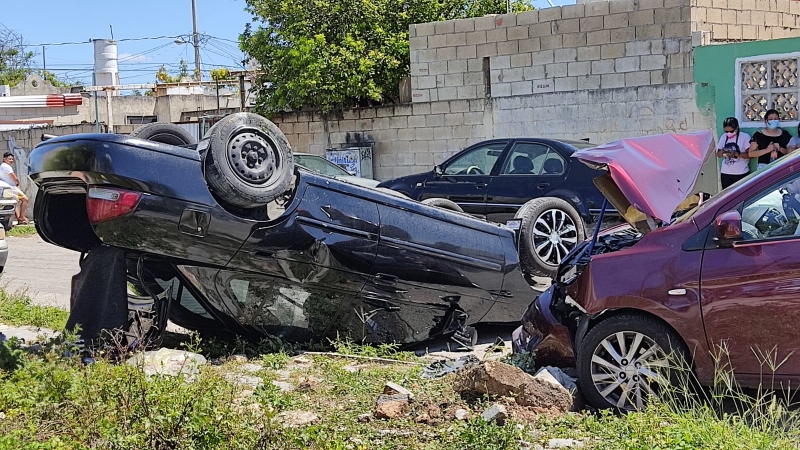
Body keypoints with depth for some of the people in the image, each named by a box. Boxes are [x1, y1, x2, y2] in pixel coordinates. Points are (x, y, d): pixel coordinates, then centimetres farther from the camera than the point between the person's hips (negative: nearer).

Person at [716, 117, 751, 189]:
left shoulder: (745, 137, -7)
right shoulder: (724, 137, 7)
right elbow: (718, 155, 10)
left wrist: (736, 154, -25)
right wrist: (722, 152, -14)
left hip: (741, 174, -4)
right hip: (725, 173, 4)